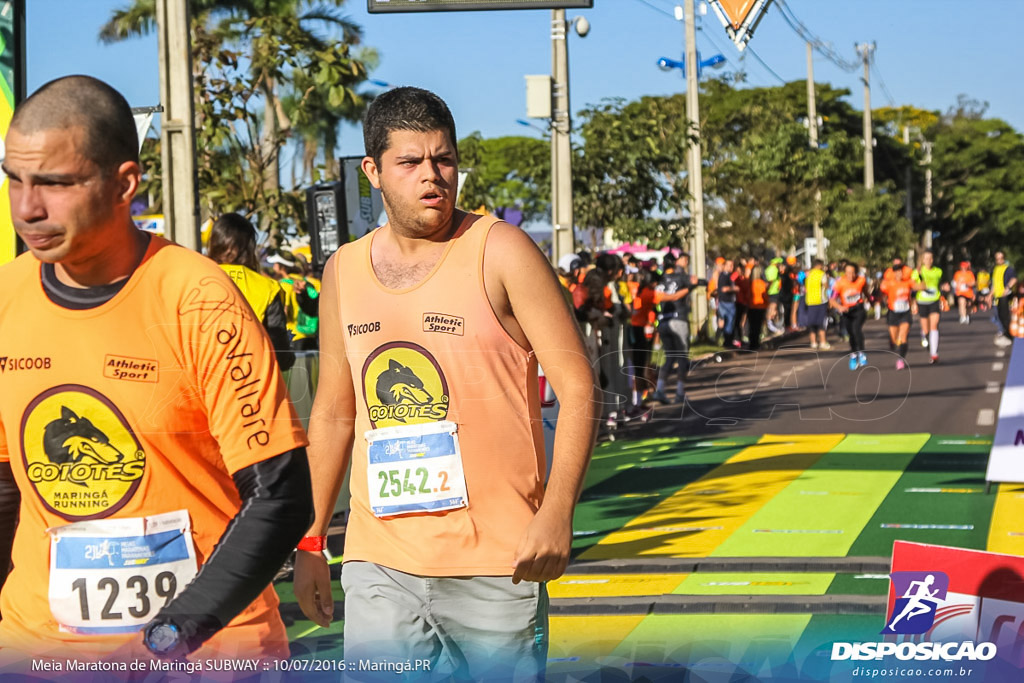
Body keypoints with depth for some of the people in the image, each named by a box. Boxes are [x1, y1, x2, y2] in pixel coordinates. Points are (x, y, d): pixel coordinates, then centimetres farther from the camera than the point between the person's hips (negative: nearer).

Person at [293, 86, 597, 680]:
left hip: (496, 564, -3)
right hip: (380, 565, 4)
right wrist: (311, 542, 16)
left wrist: (557, 512, -18)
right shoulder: (344, 272, 9)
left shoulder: (499, 252, -4)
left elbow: (578, 387, -7)